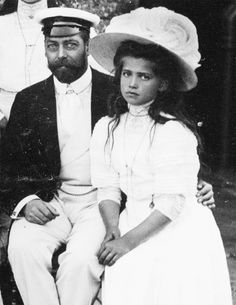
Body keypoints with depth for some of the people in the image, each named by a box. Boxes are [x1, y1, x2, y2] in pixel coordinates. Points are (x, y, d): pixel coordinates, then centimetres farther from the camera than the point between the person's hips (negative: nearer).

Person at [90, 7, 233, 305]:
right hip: (133, 223, 4)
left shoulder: (174, 131, -13)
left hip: (179, 229, -4)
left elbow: (171, 203, -16)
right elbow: (107, 188, 4)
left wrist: (129, 240, -16)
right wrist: (113, 230, -11)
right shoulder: (105, 129, 4)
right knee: (120, 280, -15)